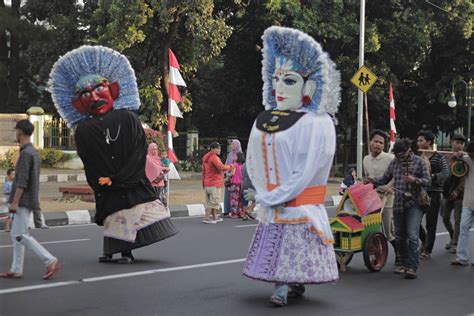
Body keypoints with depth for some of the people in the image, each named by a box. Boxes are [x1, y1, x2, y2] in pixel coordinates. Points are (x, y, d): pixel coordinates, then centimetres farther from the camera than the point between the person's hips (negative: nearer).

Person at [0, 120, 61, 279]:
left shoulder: (26, 153, -15)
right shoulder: (34, 152, 15)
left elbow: (22, 180, -21)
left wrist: (14, 202, -21)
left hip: (23, 201, -10)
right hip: (27, 202, 10)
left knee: (20, 235, -11)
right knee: (16, 235, 10)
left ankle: (51, 262, -15)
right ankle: (16, 270, 10)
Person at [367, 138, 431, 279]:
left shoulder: (419, 162, -1)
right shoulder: (394, 163, 10)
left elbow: (428, 180, -3)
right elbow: (385, 179, 16)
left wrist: (415, 180, -21)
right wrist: (374, 180, -3)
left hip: (414, 203, -5)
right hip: (398, 203, 5)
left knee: (412, 235, -14)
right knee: (400, 236, 11)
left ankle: (412, 267, -14)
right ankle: (404, 264, 25)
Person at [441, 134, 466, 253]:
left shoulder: (465, 158, -5)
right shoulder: (446, 157, 7)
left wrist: (458, 190, -17)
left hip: (459, 194, -4)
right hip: (446, 193, 4)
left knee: (458, 220, -2)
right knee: (445, 218, 11)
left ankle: (455, 243, 7)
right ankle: (452, 238, 31)